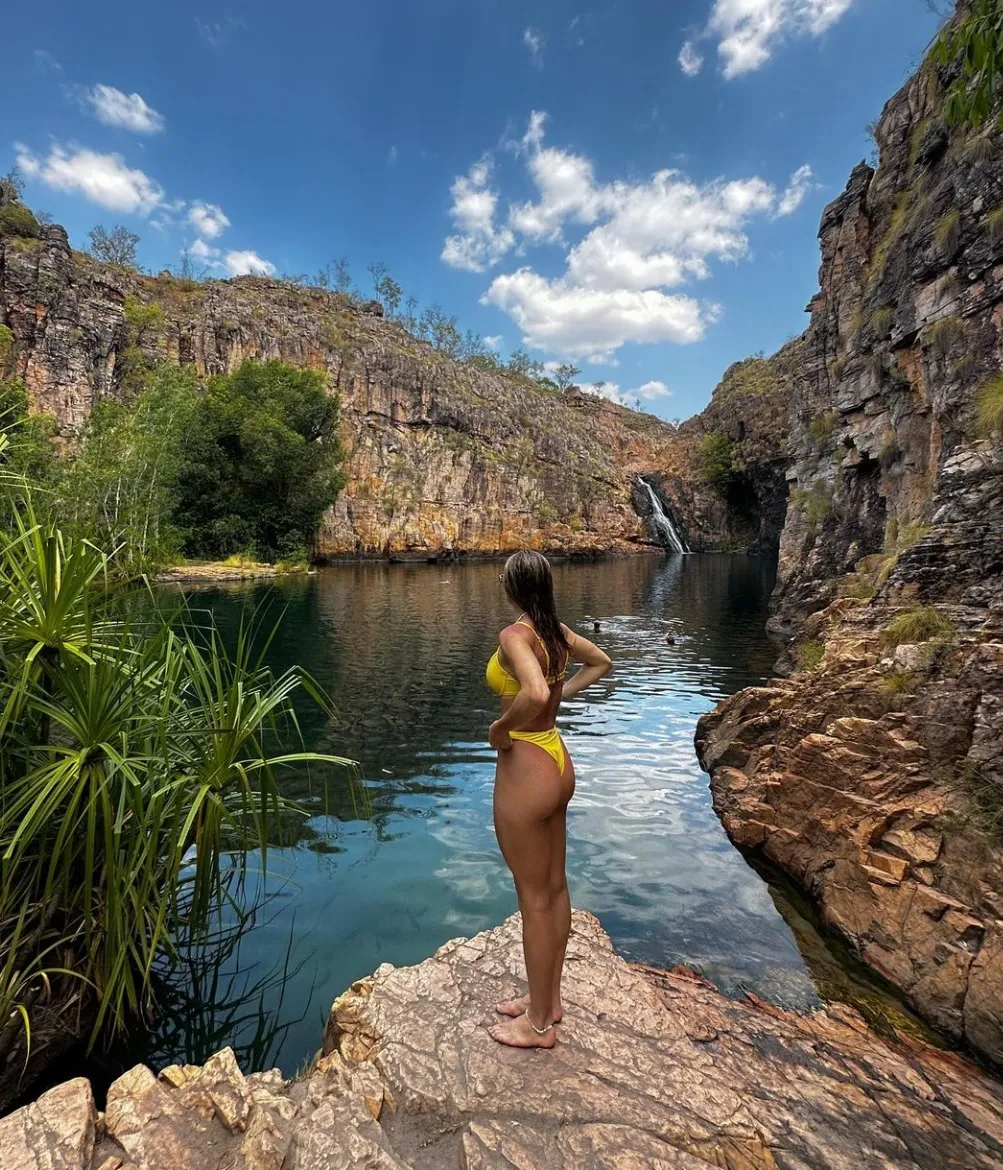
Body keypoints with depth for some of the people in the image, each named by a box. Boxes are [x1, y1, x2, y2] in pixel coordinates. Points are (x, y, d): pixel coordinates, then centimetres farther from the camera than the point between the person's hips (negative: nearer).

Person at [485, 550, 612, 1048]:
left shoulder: (515, 635, -22)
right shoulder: (557, 631, 3)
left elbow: (535, 693, -40)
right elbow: (601, 663, 20)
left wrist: (500, 728, -22)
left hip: (525, 770, -8)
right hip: (557, 762, 9)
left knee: (534, 900, 8)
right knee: (555, 888, 20)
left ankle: (538, 1024, 28)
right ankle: (548, 998, 41)